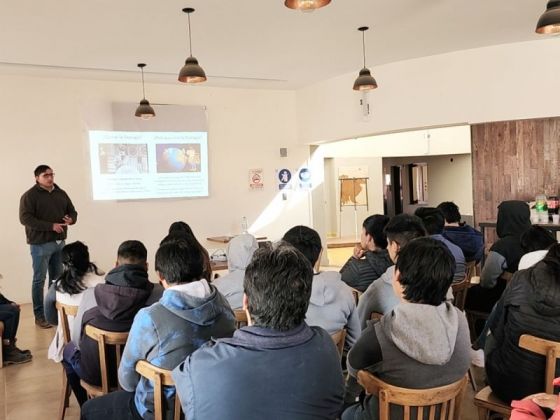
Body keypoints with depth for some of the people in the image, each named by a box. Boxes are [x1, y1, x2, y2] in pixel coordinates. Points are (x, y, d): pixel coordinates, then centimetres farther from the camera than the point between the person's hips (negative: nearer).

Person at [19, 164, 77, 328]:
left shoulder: (61, 193, 11)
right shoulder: (29, 196, -7)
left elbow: (72, 211, 17)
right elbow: (25, 218, -17)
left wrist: (71, 219, -9)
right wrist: (51, 226, -22)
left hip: (59, 242, 6)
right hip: (40, 244, -6)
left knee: (57, 278, 13)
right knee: (39, 280, 0)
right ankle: (39, 316, 8)